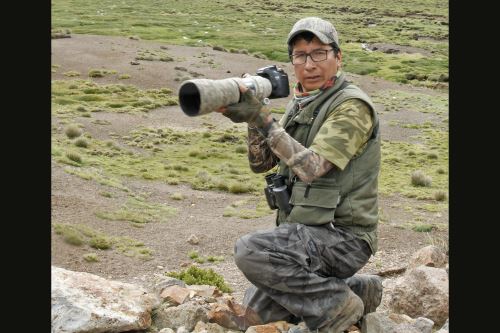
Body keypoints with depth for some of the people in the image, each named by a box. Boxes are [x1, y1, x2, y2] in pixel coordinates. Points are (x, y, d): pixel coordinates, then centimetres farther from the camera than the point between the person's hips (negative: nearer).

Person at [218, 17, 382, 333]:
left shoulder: (352, 106, -15)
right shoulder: (300, 103, 11)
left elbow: (312, 167, -26)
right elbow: (261, 162, 6)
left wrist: (263, 119, -29)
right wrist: (252, 118, -12)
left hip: (342, 238, -9)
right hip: (305, 233, 9)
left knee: (250, 250, -28)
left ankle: (336, 305, -10)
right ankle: (356, 290, 18)